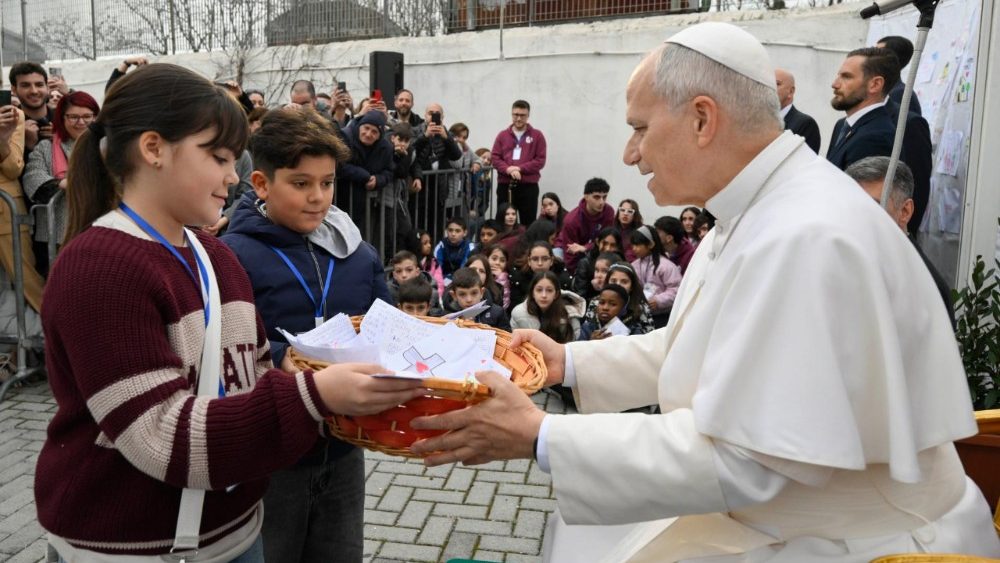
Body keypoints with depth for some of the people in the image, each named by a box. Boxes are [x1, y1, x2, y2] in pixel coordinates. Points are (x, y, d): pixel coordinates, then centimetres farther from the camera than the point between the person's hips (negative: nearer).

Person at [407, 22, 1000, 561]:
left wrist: (540, 438, -25)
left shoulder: (805, 239, -30)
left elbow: (738, 460, -29)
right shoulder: (758, 211, 3)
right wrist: (571, 361, 8)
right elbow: (690, 343, 14)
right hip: (764, 497, 9)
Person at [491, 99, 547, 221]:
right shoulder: (502, 135, 12)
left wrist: (520, 168, -12)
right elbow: (494, 157, 5)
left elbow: (540, 160, -1)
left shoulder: (537, 135, 5)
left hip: (529, 186, -2)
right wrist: (508, 169, -13)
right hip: (505, 185, 2)